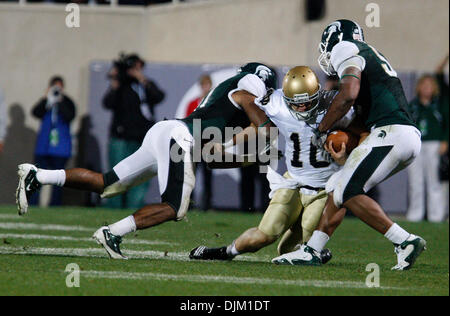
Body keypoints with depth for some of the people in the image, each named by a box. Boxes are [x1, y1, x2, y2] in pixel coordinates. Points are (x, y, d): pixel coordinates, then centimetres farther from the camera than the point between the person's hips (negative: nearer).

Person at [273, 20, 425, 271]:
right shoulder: (369, 55, 30)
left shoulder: (346, 50, 2)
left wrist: (322, 130, -3)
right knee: (339, 186, 13)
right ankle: (312, 251, 13)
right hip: (411, 137, 9)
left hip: (390, 134, -9)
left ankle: (405, 241, -13)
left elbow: (349, 95, -14)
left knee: (348, 193, -10)